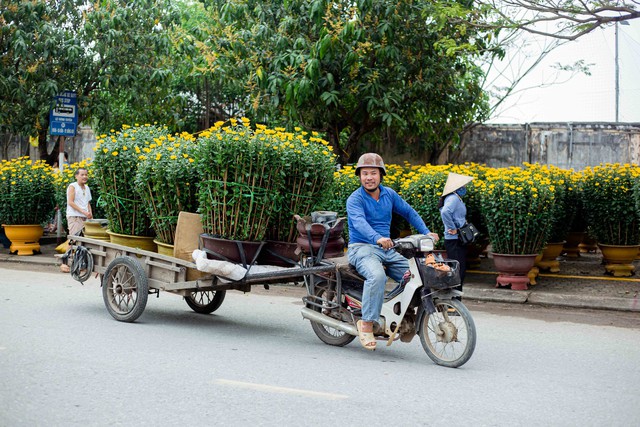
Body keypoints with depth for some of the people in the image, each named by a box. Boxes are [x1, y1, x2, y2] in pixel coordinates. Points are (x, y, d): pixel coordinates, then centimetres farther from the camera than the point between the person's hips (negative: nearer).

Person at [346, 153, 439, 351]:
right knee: (377, 275, -37)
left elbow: (409, 212, 21)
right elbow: (359, 222, -27)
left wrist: (426, 232, 7)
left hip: (387, 250, 6)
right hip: (362, 248, -6)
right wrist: (377, 238, -46)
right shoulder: (355, 199, -8)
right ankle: (366, 323, -28)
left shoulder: (389, 194, 11)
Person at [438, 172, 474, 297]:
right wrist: (453, 228, -23)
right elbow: (445, 212, -33)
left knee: (461, 270, 13)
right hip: (454, 241, -10)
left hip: (458, 241, 10)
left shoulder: (457, 198, 15)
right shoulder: (453, 198, -15)